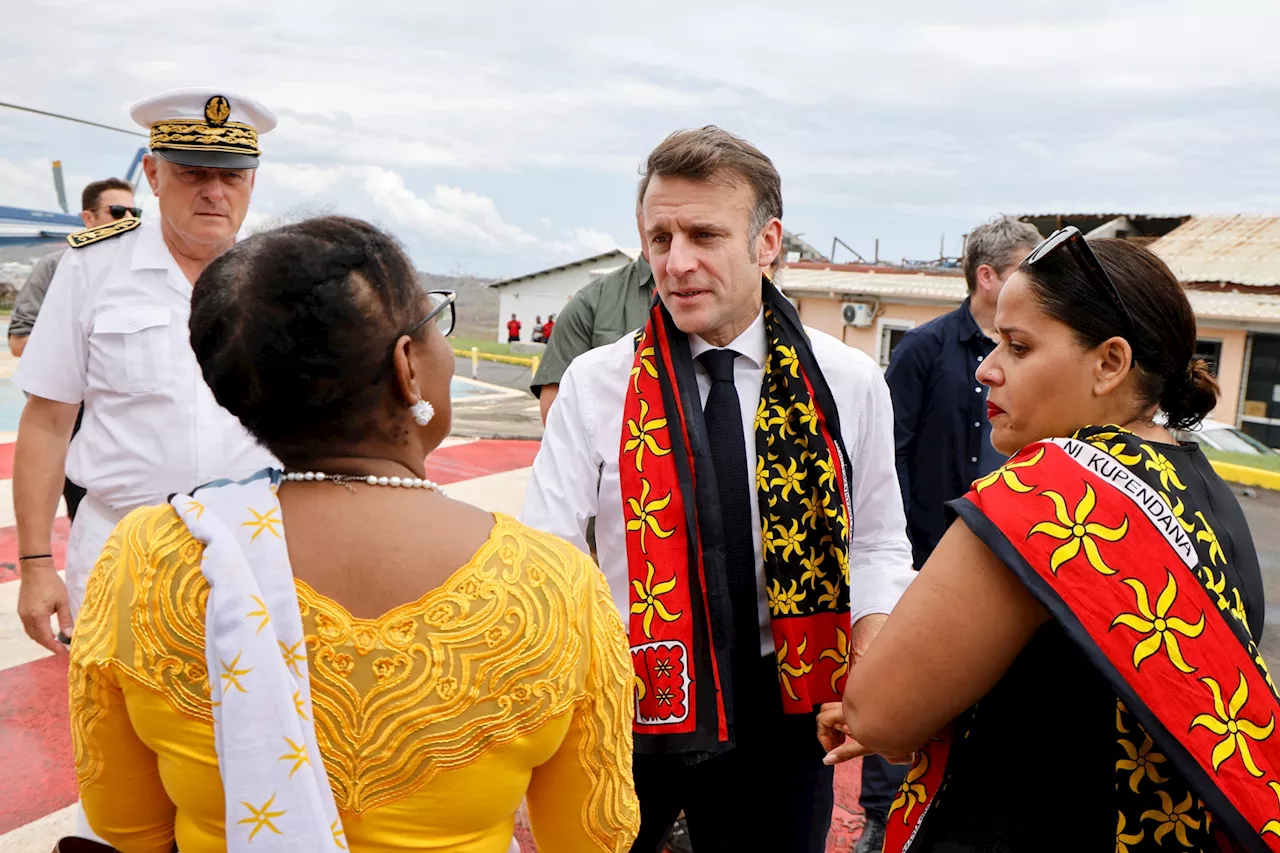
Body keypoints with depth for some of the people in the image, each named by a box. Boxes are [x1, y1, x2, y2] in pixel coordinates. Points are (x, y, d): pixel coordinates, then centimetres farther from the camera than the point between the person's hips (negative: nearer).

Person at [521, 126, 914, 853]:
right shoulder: (596, 383, -8)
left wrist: (871, 654, -14)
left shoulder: (849, 383, -5)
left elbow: (877, 542, 3)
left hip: (778, 706, 1)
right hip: (626, 702, 0)